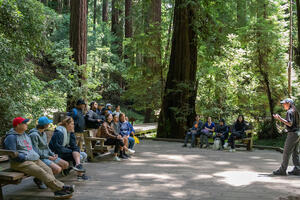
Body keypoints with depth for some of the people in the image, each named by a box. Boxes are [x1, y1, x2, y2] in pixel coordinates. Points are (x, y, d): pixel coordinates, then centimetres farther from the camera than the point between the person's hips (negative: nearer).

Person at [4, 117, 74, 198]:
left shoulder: (25, 135, 23)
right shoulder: (11, 137, -5)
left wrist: (36, 155, 11)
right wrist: (26, 157, -16)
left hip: (34, 159, 8)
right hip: (21, 163, -8)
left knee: (48, 169, -16)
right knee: (40, 171, -27)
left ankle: (58, 191, -27)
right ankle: (61, 187, -30)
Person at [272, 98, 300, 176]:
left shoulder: (289, 112, -13)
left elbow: (290, 123, -22)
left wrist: (280, 119, -22)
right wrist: (280, 118, 22)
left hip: (292, 134, -10)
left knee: (286, 152, -6)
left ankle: (282, 170, -3)